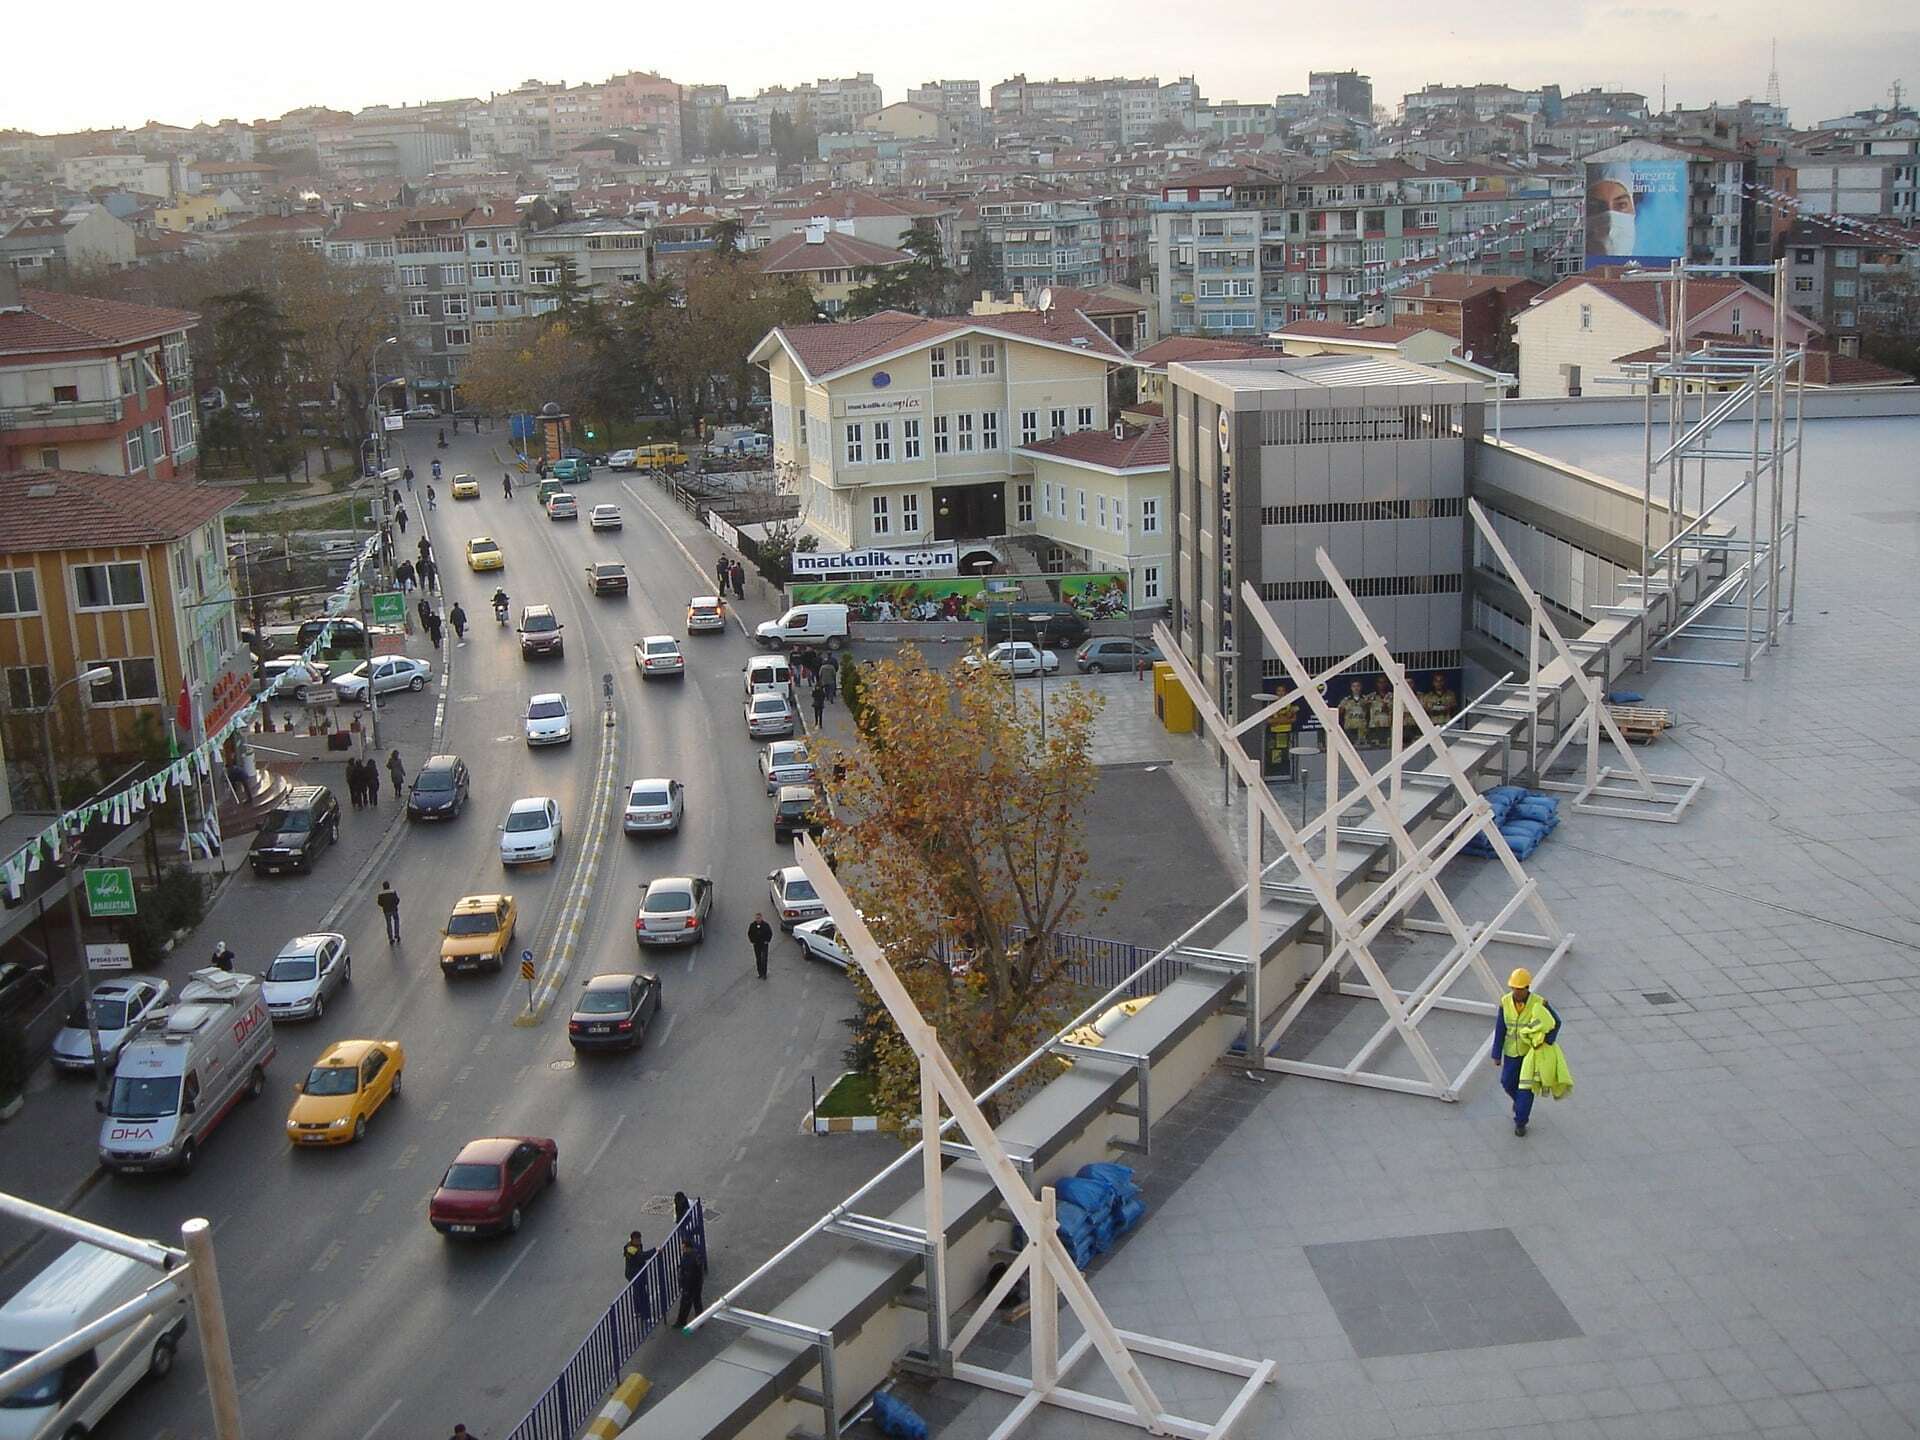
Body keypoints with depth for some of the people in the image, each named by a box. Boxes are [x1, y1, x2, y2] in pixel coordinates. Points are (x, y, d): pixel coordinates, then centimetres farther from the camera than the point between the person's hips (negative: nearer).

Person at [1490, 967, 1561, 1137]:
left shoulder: (1539, 1004, -24)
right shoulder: (1505, 1002, -15)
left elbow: (1556, 1022, -10)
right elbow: (1500, 1029, -8)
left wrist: (1546, 1043, -21)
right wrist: (1497, 1054, -5)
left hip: (1532, 1051, -3)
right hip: (1512, 1051, 3)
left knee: (1526, 1087, 0)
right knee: (1508, 1082, 14)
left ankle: (1520, 1121, 17)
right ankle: (1521, 1101, 47)